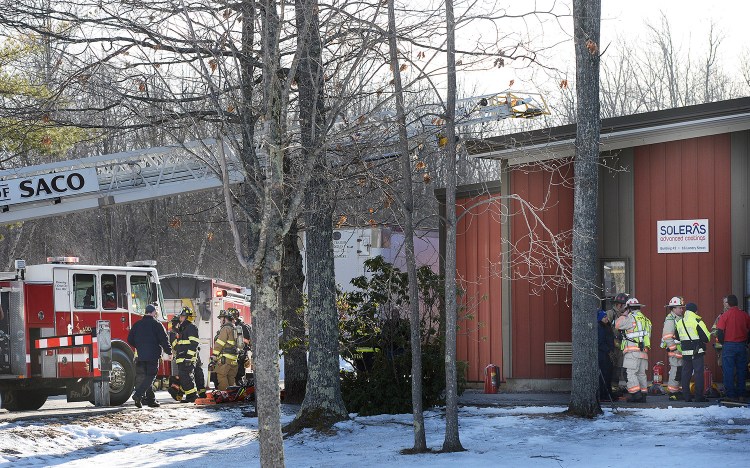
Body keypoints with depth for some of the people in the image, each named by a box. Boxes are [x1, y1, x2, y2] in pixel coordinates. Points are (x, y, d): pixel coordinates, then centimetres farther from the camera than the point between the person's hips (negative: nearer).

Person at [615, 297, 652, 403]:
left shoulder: (631, 318, -7)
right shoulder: (645, 319, 18)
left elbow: (617, 324, -5)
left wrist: (624, 315, 8)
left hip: (632, 351, -8)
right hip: (643, 350, 8)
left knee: (631, 372, -8)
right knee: (641, 373, 11)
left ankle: (636, 394, -18)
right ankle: (643, 395, 9)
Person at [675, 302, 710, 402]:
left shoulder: (679, 323, 8)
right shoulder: (697, 322, -11)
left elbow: (677, 337, 17)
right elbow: (706, 337, -13)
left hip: (685, 353, 5)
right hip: (697, 352, -5)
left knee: (686, 374, 10)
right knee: (698, 373, -2)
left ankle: (686, 396, 11)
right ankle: (699, 396, -3)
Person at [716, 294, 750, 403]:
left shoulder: (725, 315, -9)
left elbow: (719, 332, -13)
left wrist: (722, 342, 4)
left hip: (729, 346, -3)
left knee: (728, 371, 3)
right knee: (741, 371, 10)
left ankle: (731, 395, 2)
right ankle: (741, 395, 12)